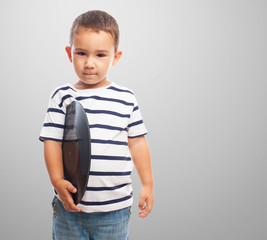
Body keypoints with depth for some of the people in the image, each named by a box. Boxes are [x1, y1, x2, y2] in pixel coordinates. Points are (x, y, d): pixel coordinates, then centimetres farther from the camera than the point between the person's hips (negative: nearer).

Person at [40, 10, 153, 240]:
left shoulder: (126, 98, 0)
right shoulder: (62, 97, -3)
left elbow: (137, 142, 6)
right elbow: (52, 141, -4)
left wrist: (148, 184, 7)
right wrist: (58, 181, -16)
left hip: (115, 207, 0)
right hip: (70, 204, 0)